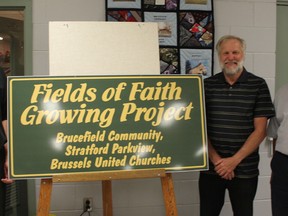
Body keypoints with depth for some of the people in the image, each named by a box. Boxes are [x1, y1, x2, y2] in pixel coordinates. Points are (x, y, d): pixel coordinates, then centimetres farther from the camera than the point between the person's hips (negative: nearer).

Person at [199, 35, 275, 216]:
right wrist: (216, 159, -8)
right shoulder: (207, 85, 3)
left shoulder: (258, 85, -2)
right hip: (211, 168, 2)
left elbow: (260, 131, -5)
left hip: (245, 170, -1)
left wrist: (234, 160, -11)